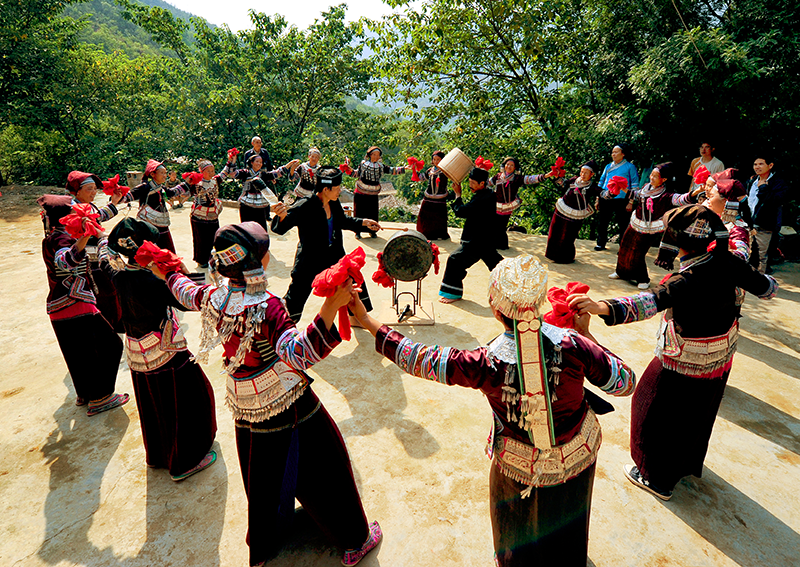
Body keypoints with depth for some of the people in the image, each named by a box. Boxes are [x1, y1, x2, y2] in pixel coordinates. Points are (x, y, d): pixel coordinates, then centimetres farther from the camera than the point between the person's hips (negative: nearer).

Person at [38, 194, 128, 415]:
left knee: (78, 353, 21)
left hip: (58, 307, 10)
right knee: (109, 345, -1)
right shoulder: (62, 238, -17)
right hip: (75, 305, -10)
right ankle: (99, 398, 5)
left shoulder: (49, 238, 14)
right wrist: (83, 238, -57)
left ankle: (84, 394, 34)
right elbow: (65, 260, -40)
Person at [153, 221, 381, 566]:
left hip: (247, 410, 6)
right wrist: (330, 308, -54)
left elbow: (184, 291, 16)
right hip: (288, 406, -6)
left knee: (263, 481, 26)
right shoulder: (267, 306, -29)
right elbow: (299, 354, -43)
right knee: (323, 469, 14)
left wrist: (167, 274, 38)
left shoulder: (214, 298, -8)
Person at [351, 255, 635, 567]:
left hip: (521, 467, -2)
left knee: (519, 521, 32)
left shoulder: (486, 365, -34)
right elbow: (626, 383, -15)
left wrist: (367, 321, -16)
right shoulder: (573, 345, -31)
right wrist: (586, 334, -8)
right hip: (579, 454, 3)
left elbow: (417, 358, -25)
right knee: (566, 518, 36)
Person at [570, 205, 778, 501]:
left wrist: (604, 307, -68)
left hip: (684, 368, -8)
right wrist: (768, 282, 28)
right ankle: (690, 463, 55)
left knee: (661, 416, 15)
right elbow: (766, 288, 4)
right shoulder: (728, 263, -13)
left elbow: (651, 301, -53)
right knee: (698, 414, 30)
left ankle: (659, 479, 33)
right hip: (720, 358, 8)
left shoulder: (689, 281, -35)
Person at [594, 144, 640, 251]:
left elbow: (635, 186, 1)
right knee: (602, 223, 8)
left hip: (620, 199, -4)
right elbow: (601, 183, 21)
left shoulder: (630, 167, 3)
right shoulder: (608, 166, 17)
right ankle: (601, 244, 23)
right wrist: (597, 200, 15)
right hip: (605, 200, 4)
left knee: (623, 225, 0)